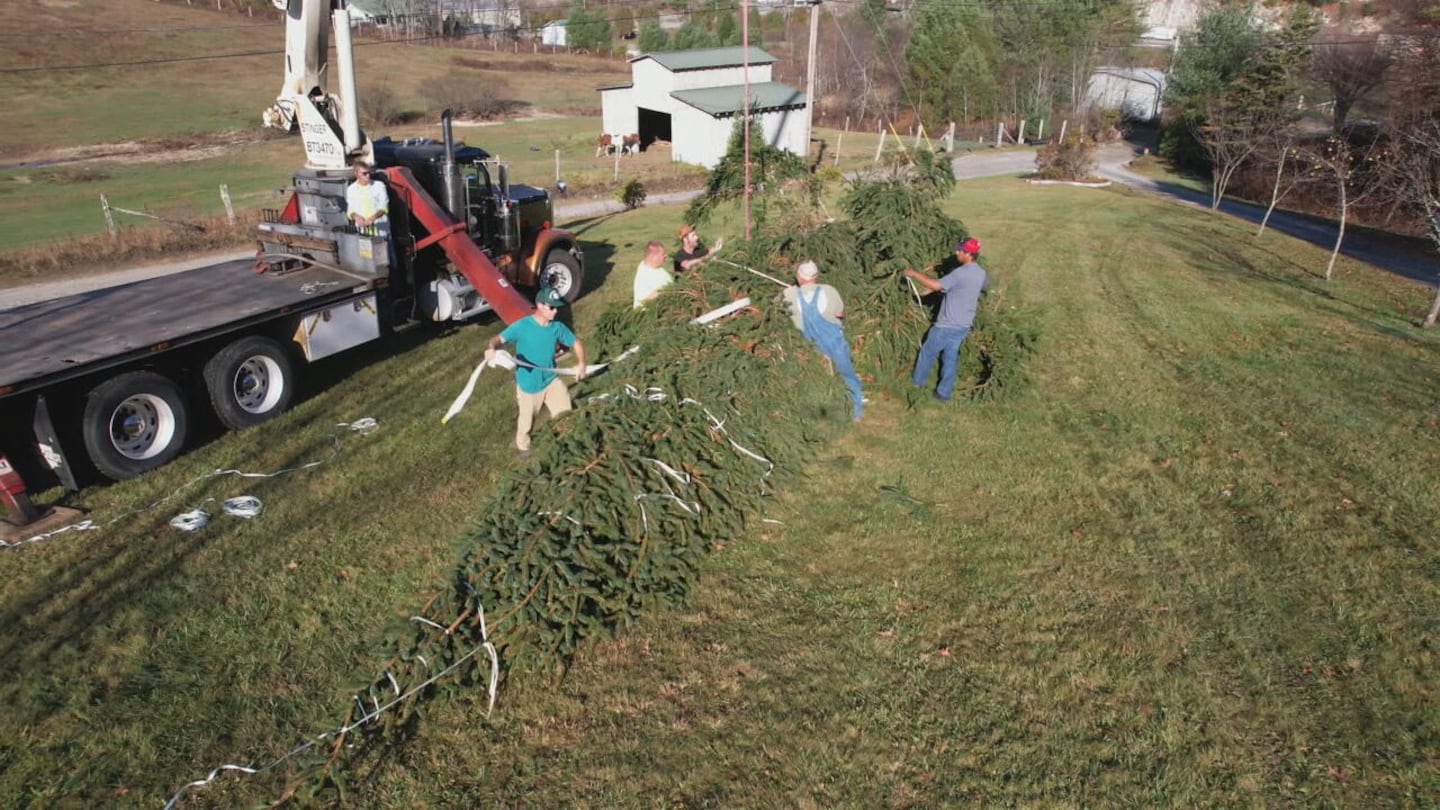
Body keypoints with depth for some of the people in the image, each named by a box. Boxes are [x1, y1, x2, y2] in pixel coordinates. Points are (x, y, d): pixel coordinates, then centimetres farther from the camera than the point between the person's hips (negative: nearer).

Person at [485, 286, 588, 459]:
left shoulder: (557, 327, -8)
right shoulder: (522, 326, -21)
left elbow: (576, 343, 3)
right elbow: (500, 338, -26)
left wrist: (581, 364, -13)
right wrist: (491, 347, -50)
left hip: (551, 380, 4)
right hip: (528, 385, -4)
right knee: (526, 420, 17)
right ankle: (522, 446, 45)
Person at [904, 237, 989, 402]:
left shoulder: (961, 273, -25)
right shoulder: (981, 273, 3)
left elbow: (936, 285, -32)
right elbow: (985, 286, 27)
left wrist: (914, 273, -21)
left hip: (948, 325, -7)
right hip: (963, 325, 7)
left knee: (928, 352, 14)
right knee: (951, 357, 15)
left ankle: (918, 380, 32)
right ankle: (945, 392, 20)